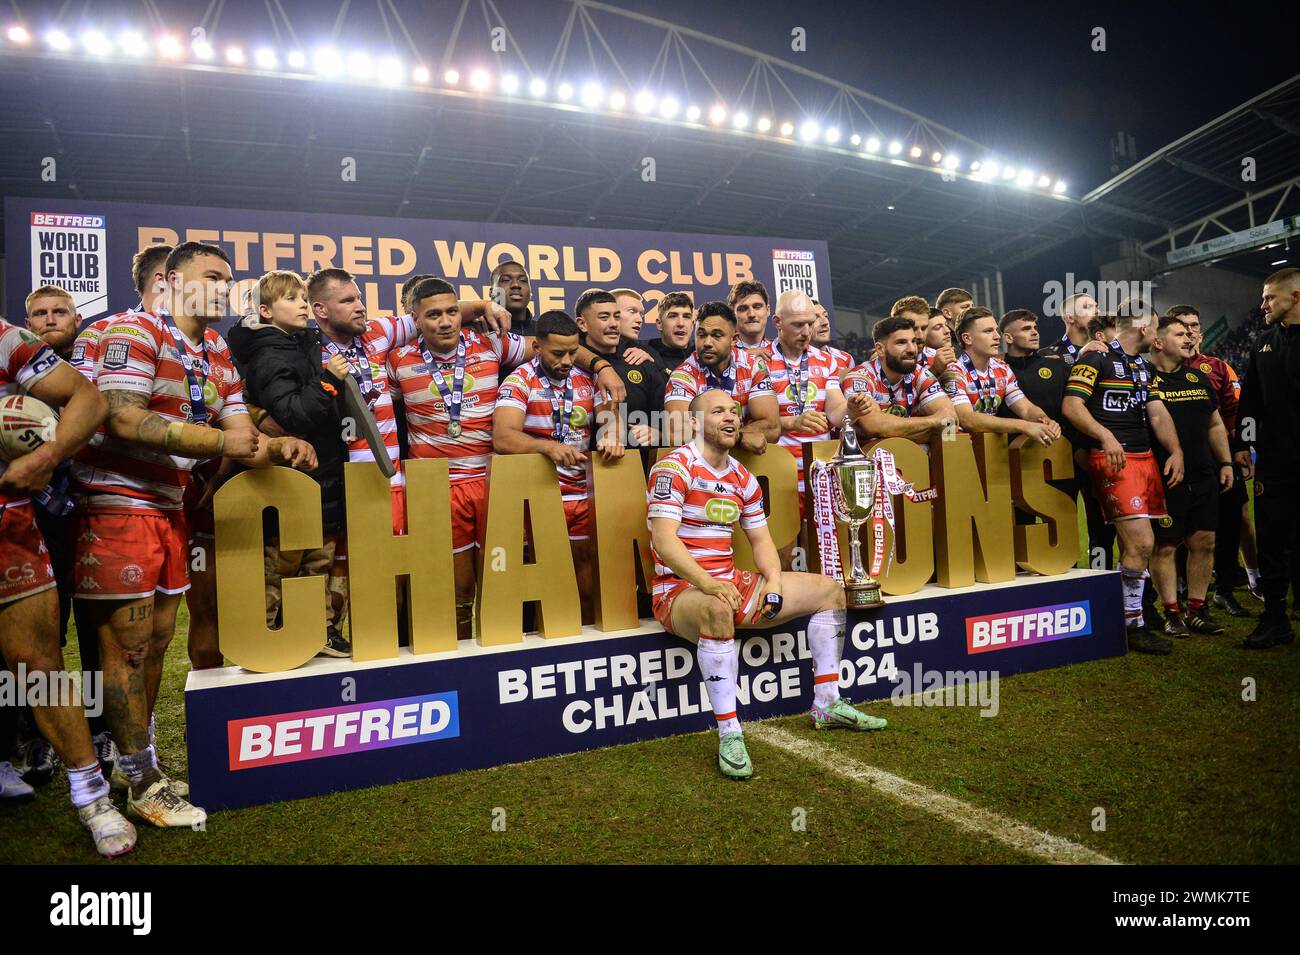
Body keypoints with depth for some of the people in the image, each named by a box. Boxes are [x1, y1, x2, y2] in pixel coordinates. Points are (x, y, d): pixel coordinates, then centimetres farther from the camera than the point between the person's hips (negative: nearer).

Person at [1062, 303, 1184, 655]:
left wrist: (1175, 451, 2)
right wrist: (1106, 436, -26)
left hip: (1145, 456, 8)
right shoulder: (1095, 359, -5)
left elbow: (1158, 412, 17)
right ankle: (1134, 627, -5)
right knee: (1141, 543, -13)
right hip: (1112, 458, -8)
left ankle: (1133, 610, 15)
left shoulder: (1144, 366, 21)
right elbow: (1071, 406, -14)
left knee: (1134, 544, 7)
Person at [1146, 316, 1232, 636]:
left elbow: (1215, 424, 22)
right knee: (1164, 546, -1)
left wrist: (1226, 462, 14)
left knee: (1204, 543, 7)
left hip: (1203, 477, 7)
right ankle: (1172, 613, 9)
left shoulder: (1199, 378, 15)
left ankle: (1196, 611, 18)